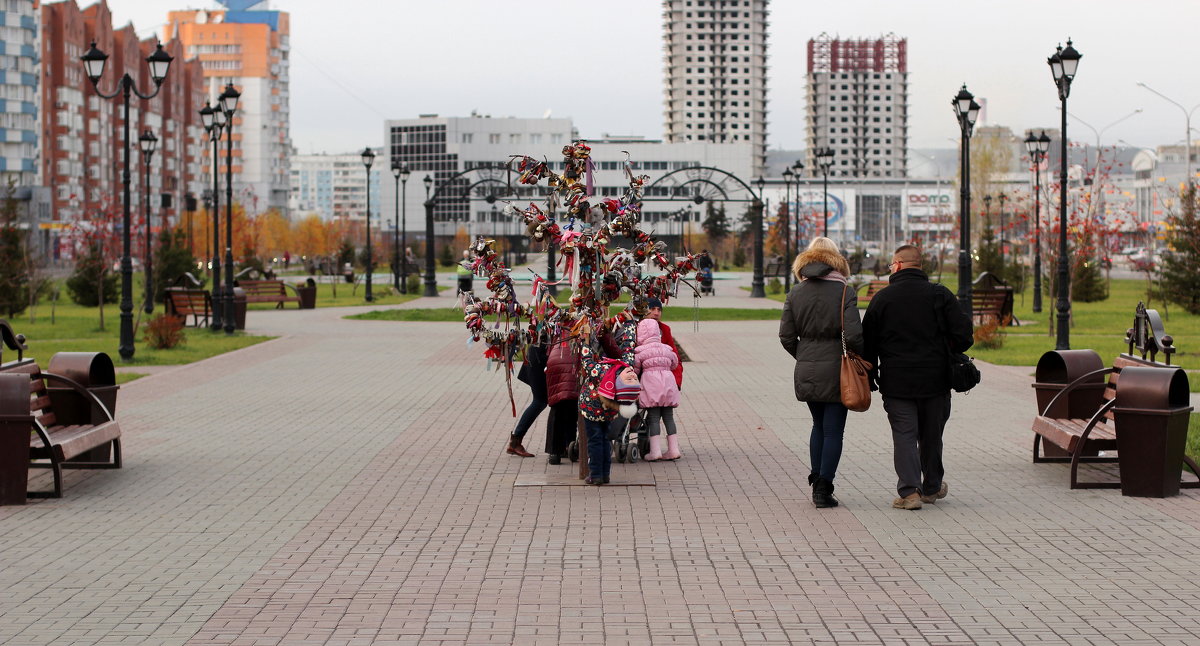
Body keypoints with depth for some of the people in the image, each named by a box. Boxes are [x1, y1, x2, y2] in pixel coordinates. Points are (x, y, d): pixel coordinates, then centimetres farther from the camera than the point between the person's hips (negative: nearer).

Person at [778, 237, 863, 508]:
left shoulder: (796, 292, 2)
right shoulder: (844, 291, -10)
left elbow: (786, 336, 1)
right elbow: (854, 335, -17)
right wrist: (864, 358, 0)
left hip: (806, 371, 4)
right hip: (836, 370, -4)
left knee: (819, 425, 20)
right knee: (833, 430, 3)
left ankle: (816, 483, 20)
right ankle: (823, 489, 1)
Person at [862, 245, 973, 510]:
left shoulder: (881, 298, 0)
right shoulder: (940, 295, 0)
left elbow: (868, 342, 3)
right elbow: (963, 335, -5)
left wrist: (870, 377, 12)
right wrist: (949, 354, 14)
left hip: (896, 381, -1)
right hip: (934, 379, 1)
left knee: (904, 434, -1)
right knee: (931, 434, 15)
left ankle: (909, 490, -13)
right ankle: (932, 487, 28)